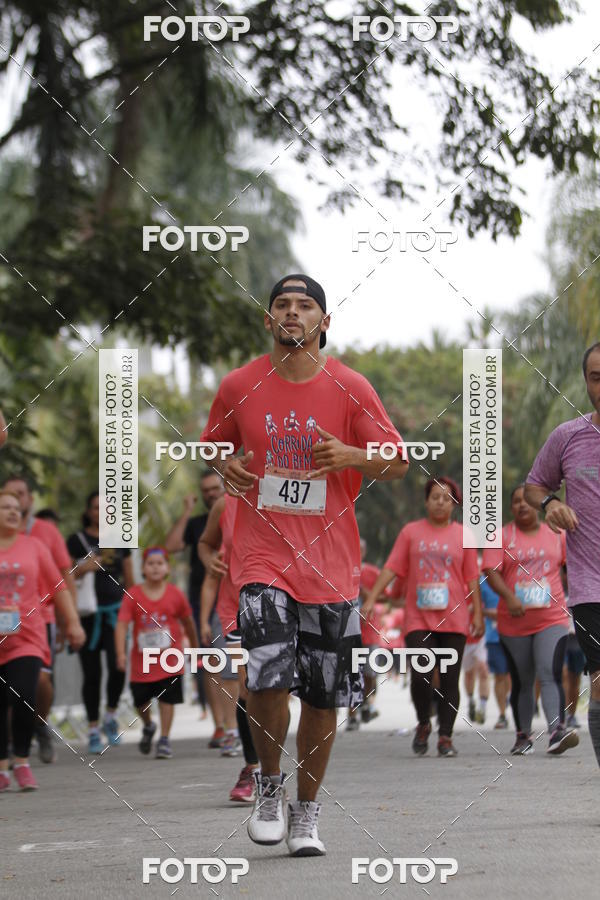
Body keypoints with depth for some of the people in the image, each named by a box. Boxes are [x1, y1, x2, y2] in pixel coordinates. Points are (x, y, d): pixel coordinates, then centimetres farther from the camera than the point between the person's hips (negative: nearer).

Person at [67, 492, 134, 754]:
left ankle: (110, 717, 8)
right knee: (91, 673, 0)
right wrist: (83, 568, -16)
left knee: (118, 666, -15)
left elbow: (129, 579, 18)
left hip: (115, 610, 1)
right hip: (87, 614, -1)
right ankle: (93, 729, 10)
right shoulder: (77, 541, 4)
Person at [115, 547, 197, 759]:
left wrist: (194, 648, 20)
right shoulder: (133, 595, -6)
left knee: (167, 699, -2)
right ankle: (148, 726, 40)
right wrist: (121, 653, -25)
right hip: (142, 660, 1)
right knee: (141, 702, 10)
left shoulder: (175, 594, -3)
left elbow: (187, 622, 11)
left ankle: (164, 739, 9)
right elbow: (122, 624, -13)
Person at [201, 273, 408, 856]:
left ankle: (306, 811, 23)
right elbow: (213, 444, 19)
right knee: (269, 676, -19)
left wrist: (351, 456, -15)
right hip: (262, 552, -1)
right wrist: (226, 468, -4)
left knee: (323, 696, 5)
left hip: (330, 561, 1)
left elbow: (397, 463, 4)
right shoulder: (239, 387, 2)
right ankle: (269, 785, 7)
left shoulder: (350, 388, 0)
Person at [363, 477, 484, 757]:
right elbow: (391, 568, 5)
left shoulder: (463, 535, 9)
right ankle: (423, 725, 12)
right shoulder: (411, 532, 8)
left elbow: (472, 578, 9)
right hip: (418, 618, -1)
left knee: (449, 680, -1)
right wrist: (370, 599, -3)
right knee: (420, 677, -12)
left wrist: (478, 613, 4)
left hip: (454, 619, 1)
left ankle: (445, 737, 6)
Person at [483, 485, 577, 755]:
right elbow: (491, 571, -10)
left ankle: (557, 732, -30)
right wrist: (509, 597, -25)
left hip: (552, 620, 0)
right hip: (514, 623, 0)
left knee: (550, 674, -18)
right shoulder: (501, 536, 2)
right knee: (522, 682, 8)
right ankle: (523, 737, 21)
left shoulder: (556, 535, 9)